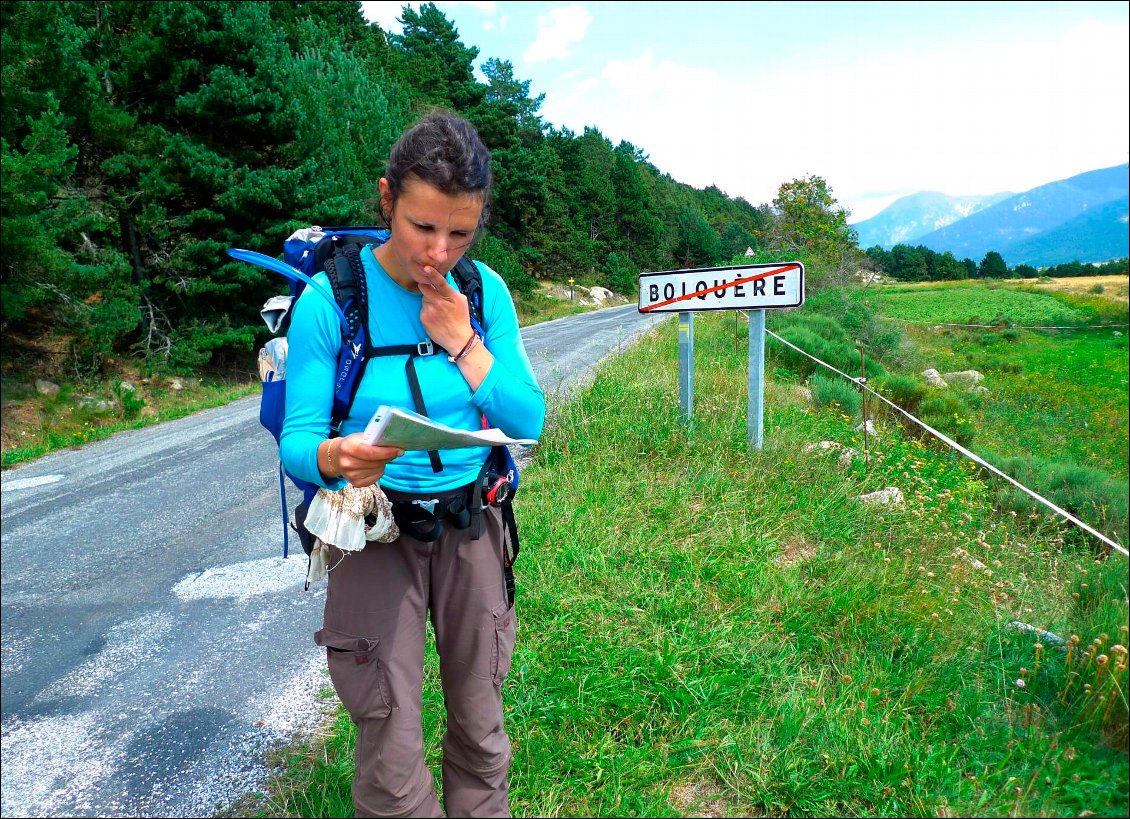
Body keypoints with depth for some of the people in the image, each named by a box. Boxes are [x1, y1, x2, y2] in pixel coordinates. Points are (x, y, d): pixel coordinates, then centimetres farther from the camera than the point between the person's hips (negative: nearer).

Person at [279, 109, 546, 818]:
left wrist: (463, 343, -16)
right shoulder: (331, 299, -13)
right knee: (393, 760, 0)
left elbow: (529, 423, -3)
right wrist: (335, 458, -35)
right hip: (375, 528, -3)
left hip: (471, 522, 3)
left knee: (481, 731, 15)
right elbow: (298, 439, -12)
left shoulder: (486, 292, -2)